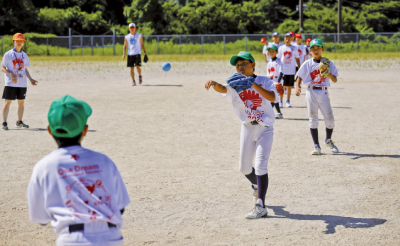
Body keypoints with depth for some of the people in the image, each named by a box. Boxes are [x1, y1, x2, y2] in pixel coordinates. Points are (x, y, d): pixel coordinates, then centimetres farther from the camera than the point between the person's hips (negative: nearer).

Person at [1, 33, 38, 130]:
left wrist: (31, 79, 6)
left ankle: (19, 122, 21)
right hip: (10, 83, -5)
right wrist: (11, 74, -19)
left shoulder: (24, 55, 11)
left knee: (21, 102, 9)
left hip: (22, 84, 5)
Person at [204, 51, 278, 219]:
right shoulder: (236, 85, -5)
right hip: (247, 128, 4)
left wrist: (253, 83, -38)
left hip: (265, 129, -4)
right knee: (244, 167, 14)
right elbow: (223, 89, -28)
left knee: (260, 166, -14)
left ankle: (260, 206, -10)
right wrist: (214, 84, -52)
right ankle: (257, 185, 46)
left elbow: (272, 97, -29)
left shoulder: (264, 81, -9)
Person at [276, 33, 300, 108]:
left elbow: (297, 59, 9)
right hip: (283, 70, -1)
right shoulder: (281, 48, 4)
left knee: (289, 86, 6)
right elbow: (278, 59, 7)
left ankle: (288, 101, 14)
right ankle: (280, 102, 2)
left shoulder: (294, 48, 5)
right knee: (282, 86, -2)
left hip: (291, 71, 1)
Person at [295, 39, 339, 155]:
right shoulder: (307, 64, 5)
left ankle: (328, 140, 28)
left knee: (329, 119, 1)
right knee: (313, 119, -1)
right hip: (311, 92, 0)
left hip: (323, 92, 0)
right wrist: (297, 87, -16)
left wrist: (328, 73, -17)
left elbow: (335, 80, 2)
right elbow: (300, 77, 3)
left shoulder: (328, 63, 5)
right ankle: (316, 146, 4)